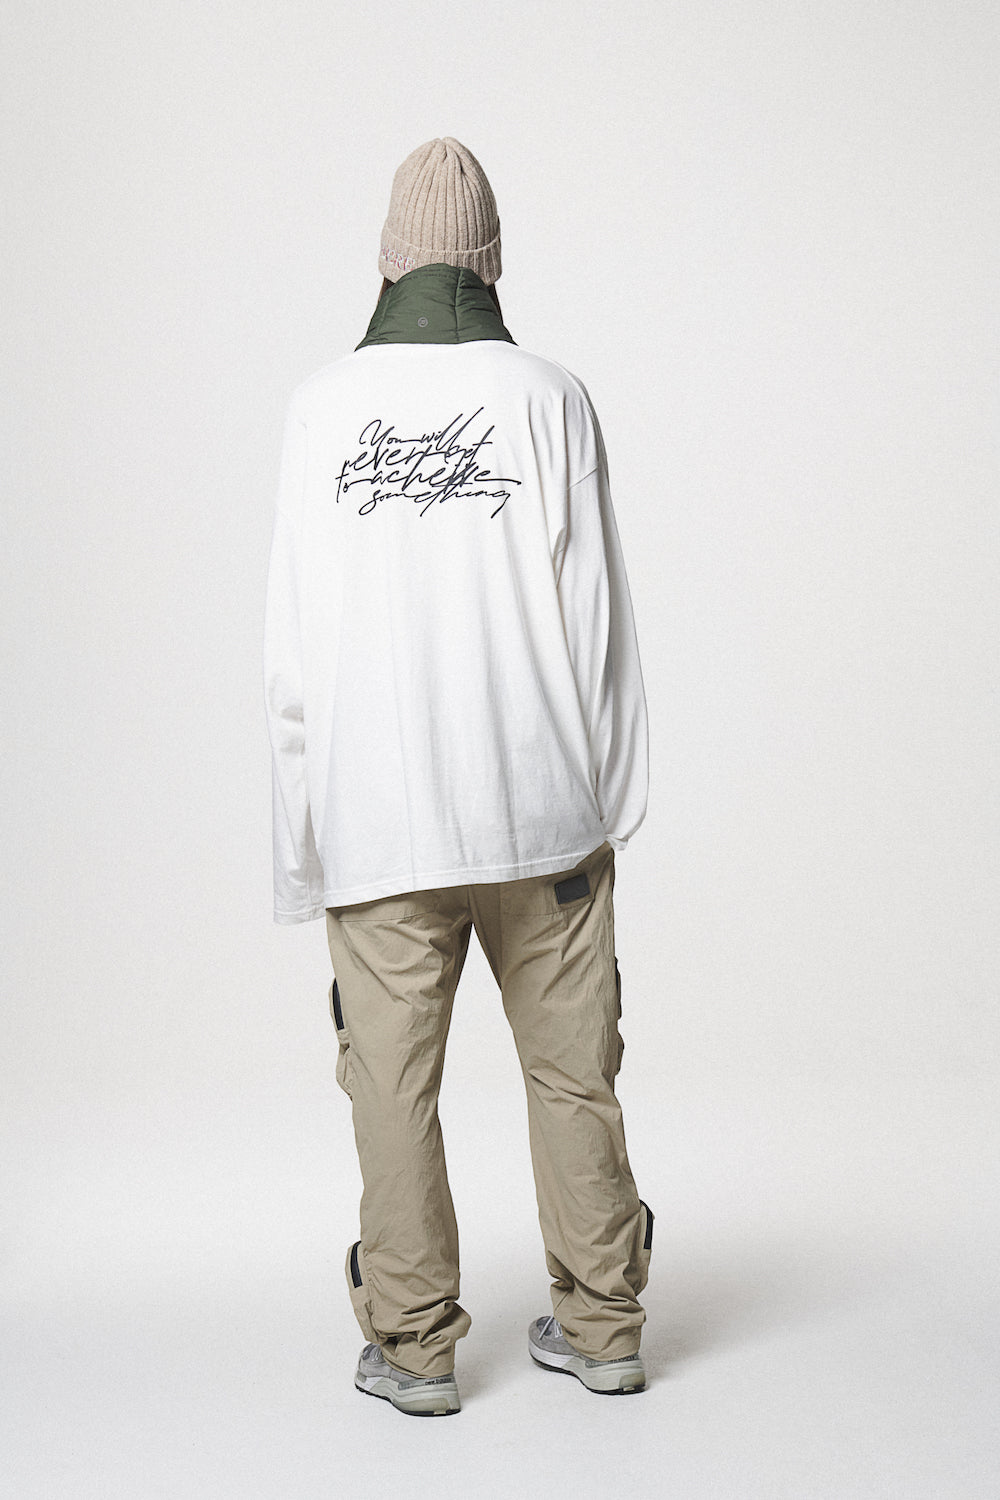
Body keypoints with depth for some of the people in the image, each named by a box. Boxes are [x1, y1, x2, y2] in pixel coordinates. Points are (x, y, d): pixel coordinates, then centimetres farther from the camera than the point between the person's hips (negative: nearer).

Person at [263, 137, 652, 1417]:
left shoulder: (321, 406, 0)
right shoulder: (548, 398, -2)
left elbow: (294, 637, 1)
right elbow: (594, 612, -1)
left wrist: (307, 814, 8)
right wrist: (606, 797, 6)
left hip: (378, 816, 0)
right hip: (538, 799, 1)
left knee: (394, 1078, 7)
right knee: (570, 1066, 10)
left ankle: (412, 1344, 16)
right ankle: (600, 1324, 21)